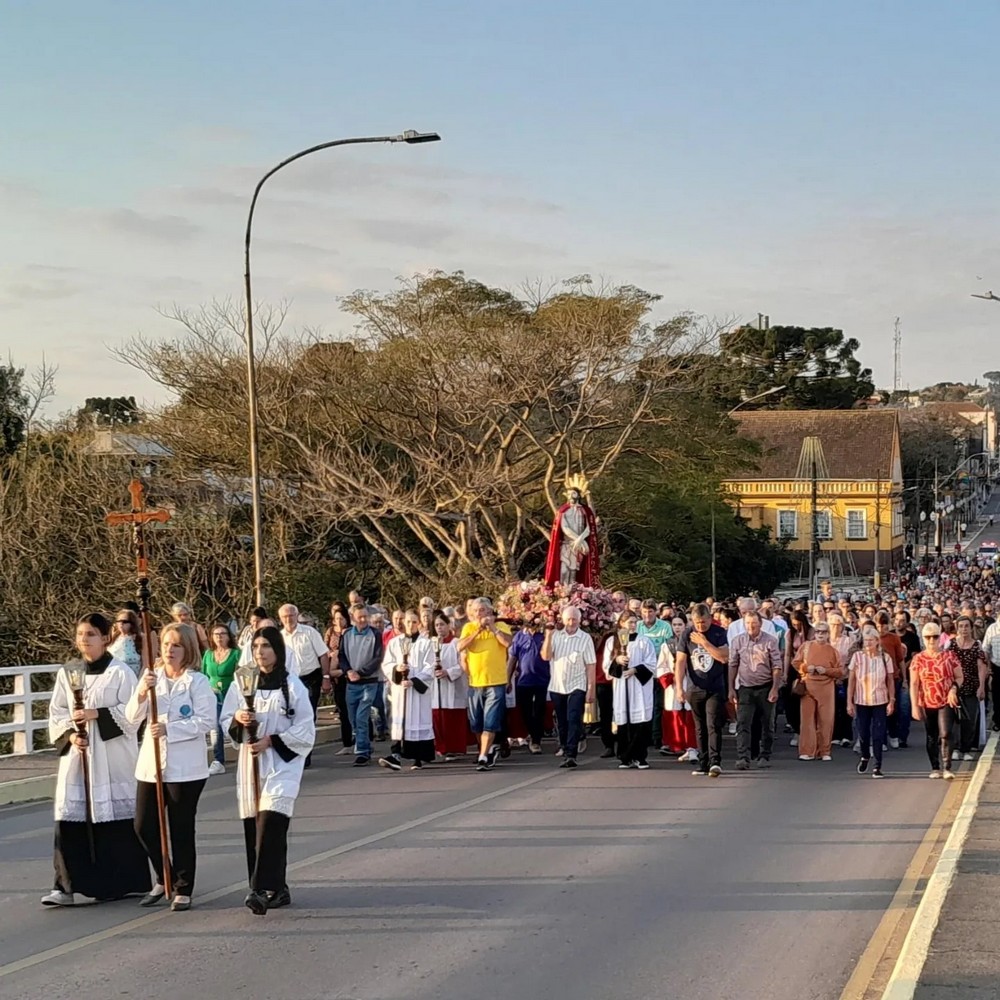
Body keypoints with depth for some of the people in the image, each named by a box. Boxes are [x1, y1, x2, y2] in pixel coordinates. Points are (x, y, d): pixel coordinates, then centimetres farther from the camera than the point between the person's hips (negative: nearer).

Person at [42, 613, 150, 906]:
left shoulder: (121, 673, -5)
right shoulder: (67, 673, 9)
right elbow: (57, 712, 10)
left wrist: (97, 714, -19)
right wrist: (69, 735, -7)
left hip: (113, 757, -4)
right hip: (76, 755, 4)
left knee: (116, 819, 2)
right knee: (70, 819, -3)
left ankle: (122, 882, 15)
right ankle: (67, 885, -2)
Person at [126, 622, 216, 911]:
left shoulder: (198, 682, -5)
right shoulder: (151, 677, 9)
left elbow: (207, 721, -13)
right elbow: (133, 717, 4)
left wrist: (169, 729, -20)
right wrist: (142, 693, -14)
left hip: (185, 768, -5)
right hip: (151, 763, 5)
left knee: (181, 830, 3)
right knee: (144, 826, 4)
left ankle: (183, 890, 14)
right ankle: (164, 879, 25)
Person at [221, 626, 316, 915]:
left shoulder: (292, 686, -5)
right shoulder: (241, 683, 7)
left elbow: (305, 732, -4)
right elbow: (226, 723, 14)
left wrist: (270, 741, -14)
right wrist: (237, 719, -9)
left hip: (282, 764, -5)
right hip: (250, 764, 5)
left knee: (270, 823, -18)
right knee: (253, 827, 4)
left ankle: (261, 890, -25)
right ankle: (277, 889, 14)